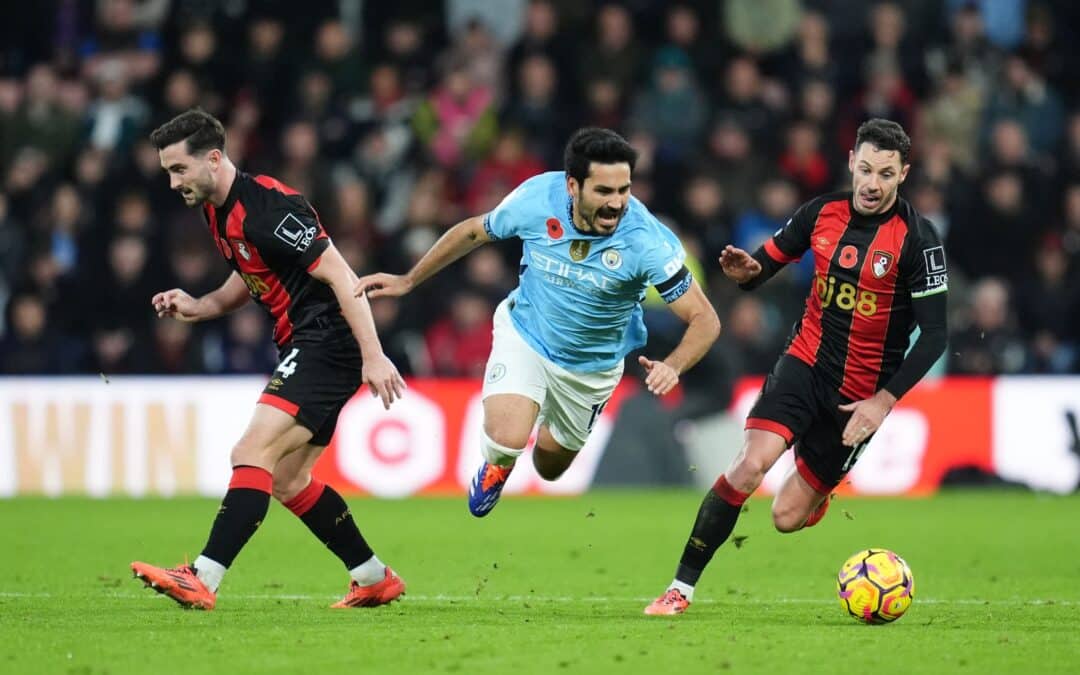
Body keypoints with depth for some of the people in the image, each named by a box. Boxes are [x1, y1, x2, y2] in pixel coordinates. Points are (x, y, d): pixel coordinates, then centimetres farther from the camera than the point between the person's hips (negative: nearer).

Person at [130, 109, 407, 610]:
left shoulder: (268, 206, -20)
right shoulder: (217, 211, 10)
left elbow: (341, 278, -21)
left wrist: (373, 356, -25)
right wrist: (196, 307, 9)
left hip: (328, 341, -11)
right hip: (302, 349, 11)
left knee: (252, 455, -20)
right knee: (287, 481, 15)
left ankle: (202, 581, -27)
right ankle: (375, 579, 25)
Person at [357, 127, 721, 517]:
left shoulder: (647, 240, -32)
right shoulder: (537, 199, -26)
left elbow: (704, 320, -28)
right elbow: (474, 231, -4)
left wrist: (672, 367, -48)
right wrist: (408, 281, 4)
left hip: (593, 365, 1)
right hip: (525, 335, -1)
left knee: (550, 467, 20)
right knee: (507, 440, -26)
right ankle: (495, 466, 14)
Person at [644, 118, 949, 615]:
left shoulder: (916, 239, -15)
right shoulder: (822, 212, -3)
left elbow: (934, 335, -13)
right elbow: (767, 261, 9)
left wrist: (884, 401, -19)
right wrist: (745, 272, -16)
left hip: (862, 394, -2)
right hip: (805, 362, 2)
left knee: (787, 516, 0)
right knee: (750, 464, -24)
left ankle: (819, 492, 40)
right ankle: (682, 587, -14)